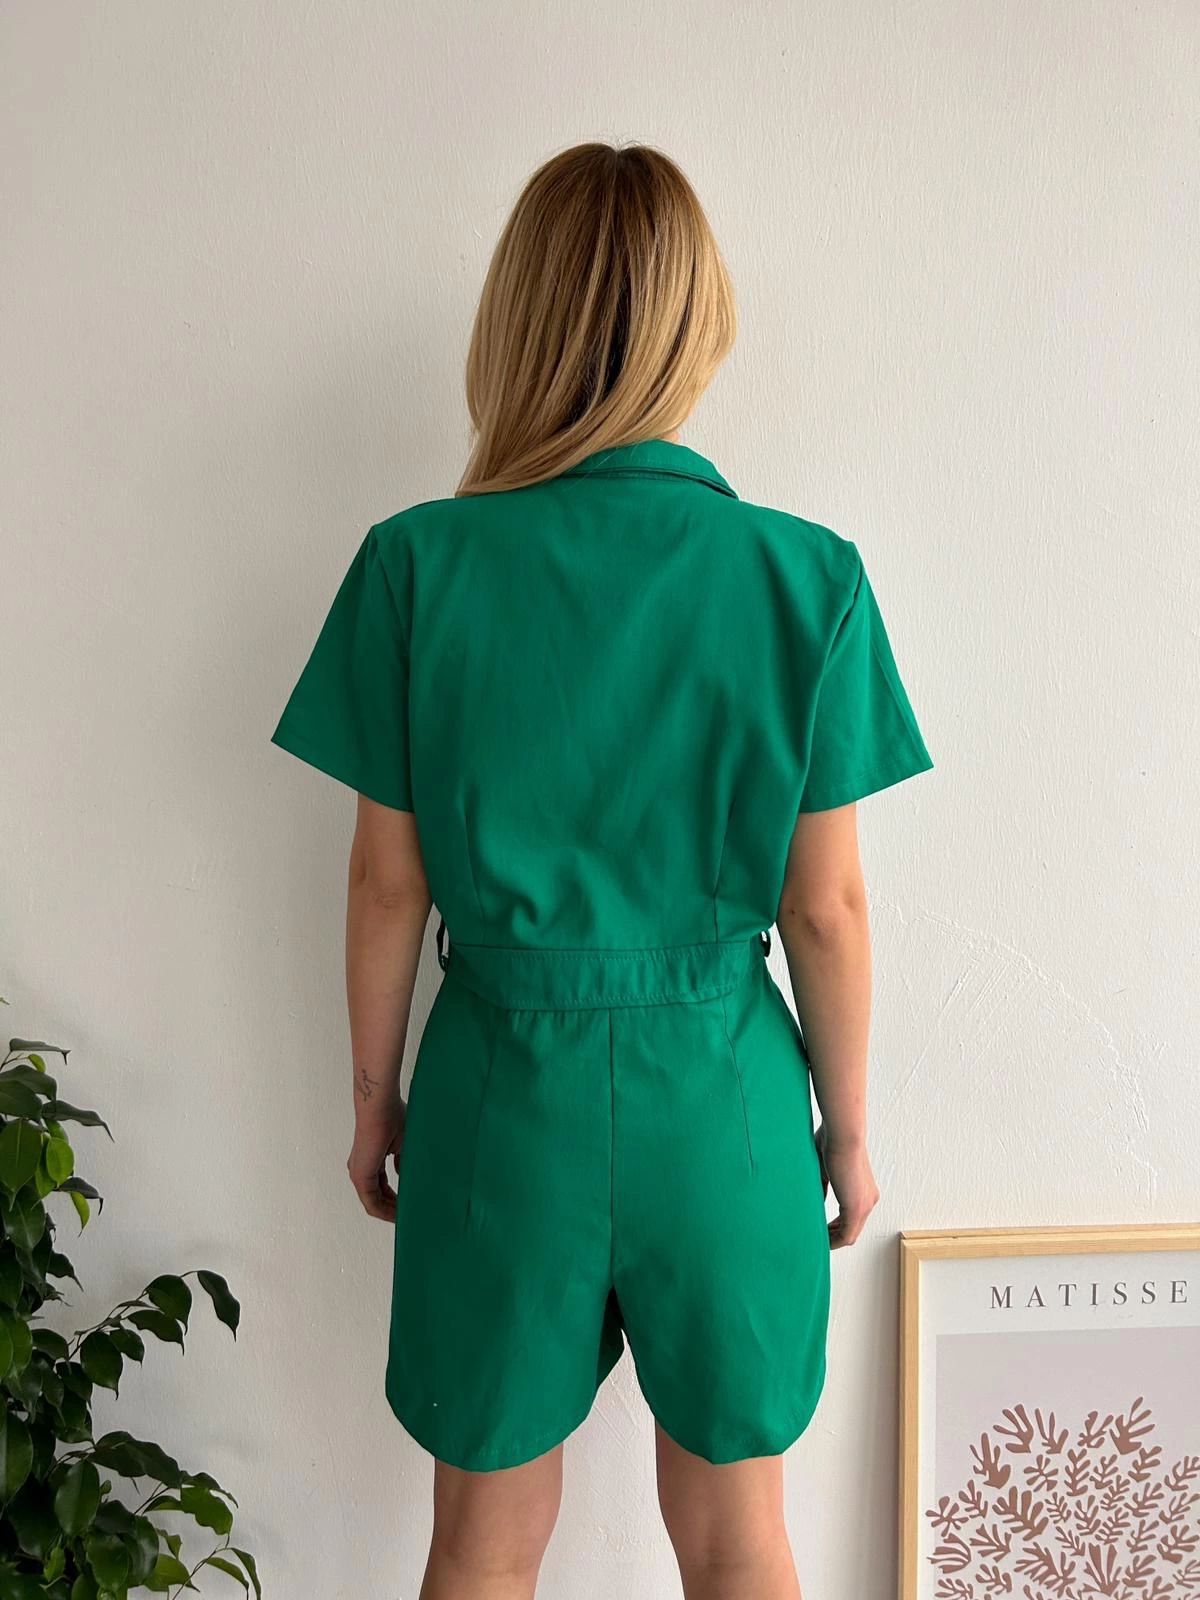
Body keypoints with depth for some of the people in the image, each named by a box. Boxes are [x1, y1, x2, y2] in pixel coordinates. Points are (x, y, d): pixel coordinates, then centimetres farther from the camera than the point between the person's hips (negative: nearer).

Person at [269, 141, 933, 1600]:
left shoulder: (418, 563, -11)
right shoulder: (808, 576, -11)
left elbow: (388, 881, -5)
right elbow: (826, 904, -7)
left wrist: (374, 1094, 9)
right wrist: (848, 1122, 7)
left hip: (505, 1091, 0)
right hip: (723, 1094, 1)